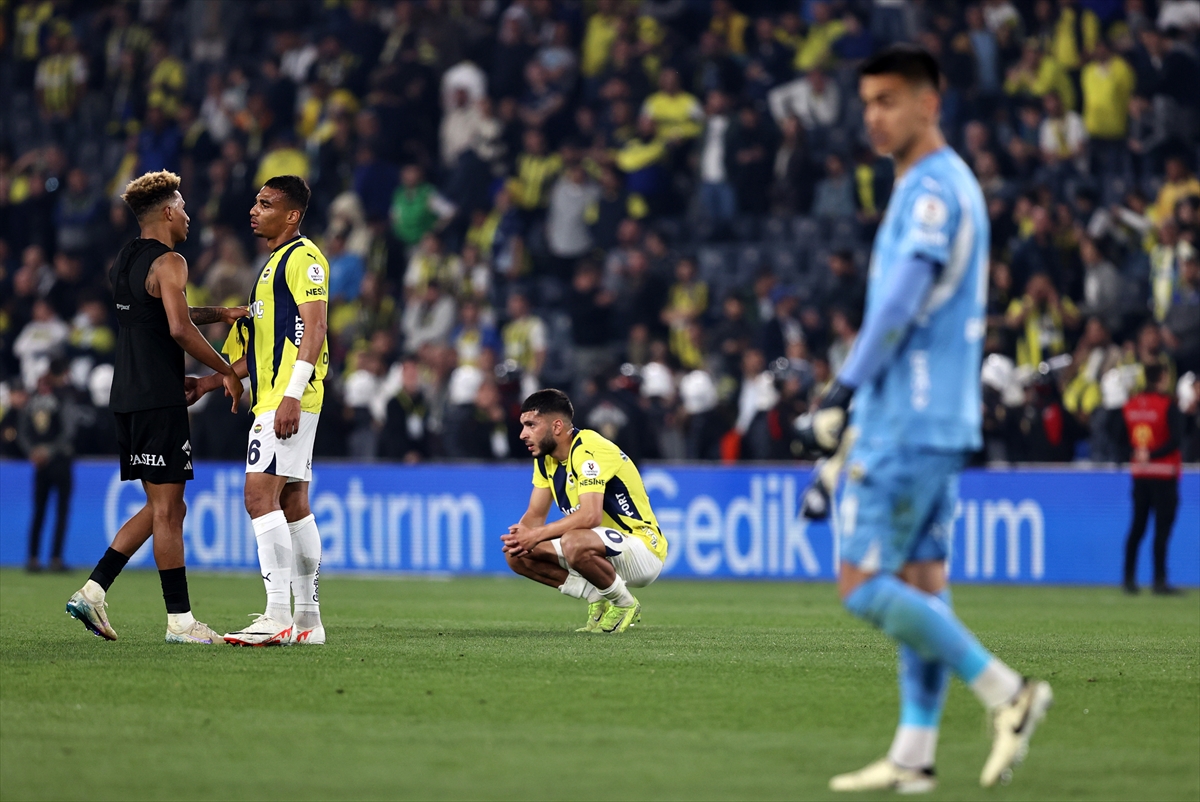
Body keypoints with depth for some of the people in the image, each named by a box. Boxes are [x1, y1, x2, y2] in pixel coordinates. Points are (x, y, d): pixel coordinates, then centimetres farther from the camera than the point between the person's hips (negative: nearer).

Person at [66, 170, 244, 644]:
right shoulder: (169, 262, -11)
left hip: (127, 397, 9)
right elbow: (180, 329, -21)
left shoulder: (123, 262, 17)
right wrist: (225, 371, -11)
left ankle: (92, 591, 9)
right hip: (158, 400, -9)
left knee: (163, 507, 15)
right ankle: (180, 621, -4)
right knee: (167, 508, -6)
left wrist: (219, 314, 31)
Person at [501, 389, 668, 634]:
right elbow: (535, 515, 7)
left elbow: (590, 515, -33)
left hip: (644, 550, -9)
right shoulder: (545, 458, 6)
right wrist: (520, 535, -16)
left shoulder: (588, 450, -22)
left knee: (574, 543, -39)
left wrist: (536, 535, -28)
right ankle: (599, 601, 4)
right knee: (518, 555, -3)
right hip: (603, 549, 9)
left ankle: (624, 605, -12)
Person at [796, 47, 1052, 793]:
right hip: (940, 419, 10)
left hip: (909, 421, -10)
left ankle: (1005, 690, -8)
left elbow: (900, 305, -20)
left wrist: (843, 392, -18)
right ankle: (914, 756, 6)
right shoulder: (950, 185, 18)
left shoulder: (933, 187, -13)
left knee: (864, 584, -9)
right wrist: (857, 401, 19)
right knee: (920, 580, 7)